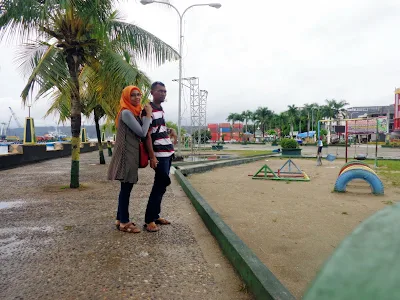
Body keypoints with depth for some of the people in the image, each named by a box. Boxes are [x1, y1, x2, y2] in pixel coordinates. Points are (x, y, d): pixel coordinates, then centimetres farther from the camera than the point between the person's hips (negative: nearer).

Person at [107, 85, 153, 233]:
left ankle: (120, 219, 24)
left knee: (126, 188, 14)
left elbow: (140, 132, 16)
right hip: (126, 154, -10)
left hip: (131, 154, 10)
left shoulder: (134, 112, 15)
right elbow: (142, 133, -17)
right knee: (126, 188, -2)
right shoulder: (126, 112, -15)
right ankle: (124, 222, 8)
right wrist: (148, 114, -9)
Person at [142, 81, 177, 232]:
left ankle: (155, 215, 20)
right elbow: (147, 135, -16)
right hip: (159, 154, -9)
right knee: (161, 185, -9)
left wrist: (170, 131, 8)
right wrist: (152, 156, -20)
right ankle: (149, 220, -2)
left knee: (160, 185, 11)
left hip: (168, 152, 9)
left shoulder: (161, 110, 15)